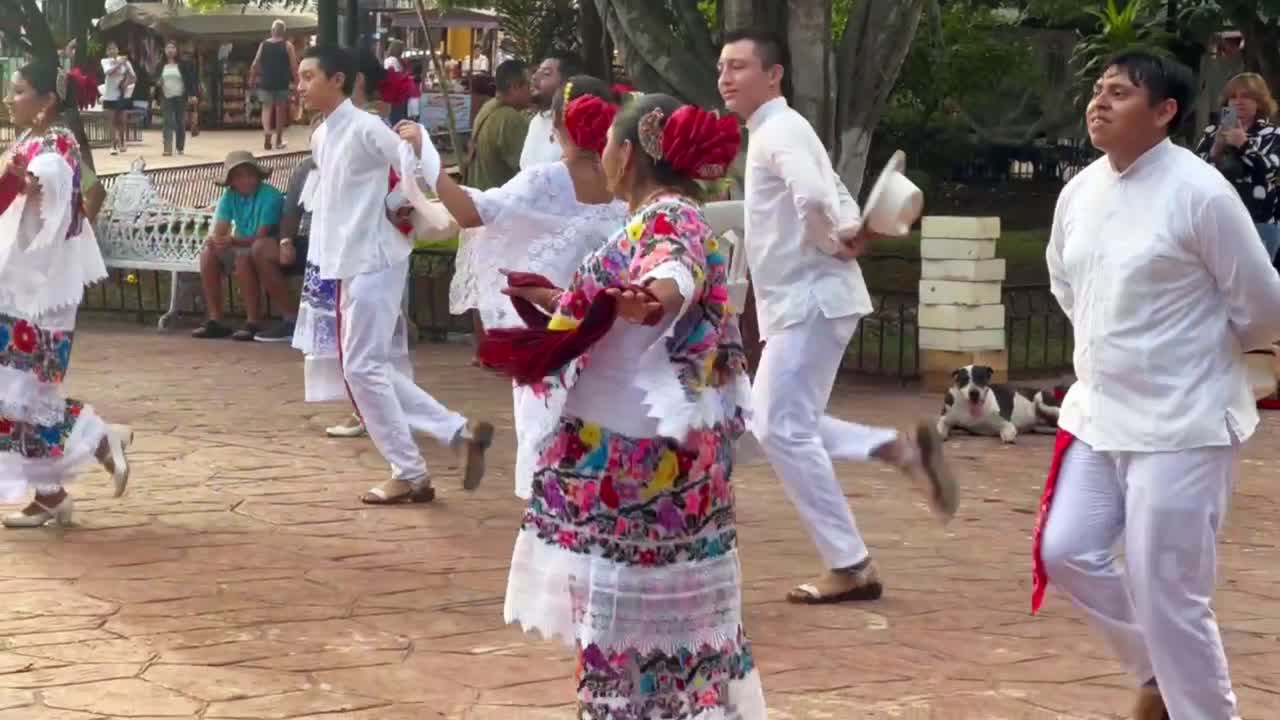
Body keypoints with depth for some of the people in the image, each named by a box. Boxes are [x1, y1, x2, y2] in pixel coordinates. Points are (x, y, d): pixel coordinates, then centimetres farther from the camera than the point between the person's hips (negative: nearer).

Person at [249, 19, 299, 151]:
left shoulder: (263, 45, 3)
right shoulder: (287, 46, -3)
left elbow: (255, 64, 3)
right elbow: (293, 66, -7)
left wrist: (252, 79, 13)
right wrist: (296, 81, 0)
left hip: (266, 82, 1)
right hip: (282, 83, -1)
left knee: (267, 108, 8)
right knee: (280, 110, 10)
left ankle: (267, 134, -16)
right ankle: (279, 141, 15)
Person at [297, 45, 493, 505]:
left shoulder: (365, 128, -15)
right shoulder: (320, 137, 12)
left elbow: (418, 169, -18)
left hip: (374, 262, -9)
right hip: (348, 264, 9)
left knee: (363, 367, -7)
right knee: (369, 367, 10)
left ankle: (410, 475, 4)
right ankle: (461, 432, 14)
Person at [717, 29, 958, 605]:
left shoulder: (781, 131, -14)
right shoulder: (772, 134, 18)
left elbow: (814, 196, -33)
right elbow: (834, 197, 23)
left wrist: (836, 243, -16)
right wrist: (848, 233, 3)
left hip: (811, 301, -10)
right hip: (797, 302, 10)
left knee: (783, 430, -8)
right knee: (772, 423, 12)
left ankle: (851, 568, -2)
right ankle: (902, 449, 13)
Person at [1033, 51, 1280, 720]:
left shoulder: (1200, 193, -17)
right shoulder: (1079, 192, 3)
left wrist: (1198, 349, 6)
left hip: (1182, 421, -7)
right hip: (1098, 411, 7)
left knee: (1166, 592, -4)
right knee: (1065, 552, 9)